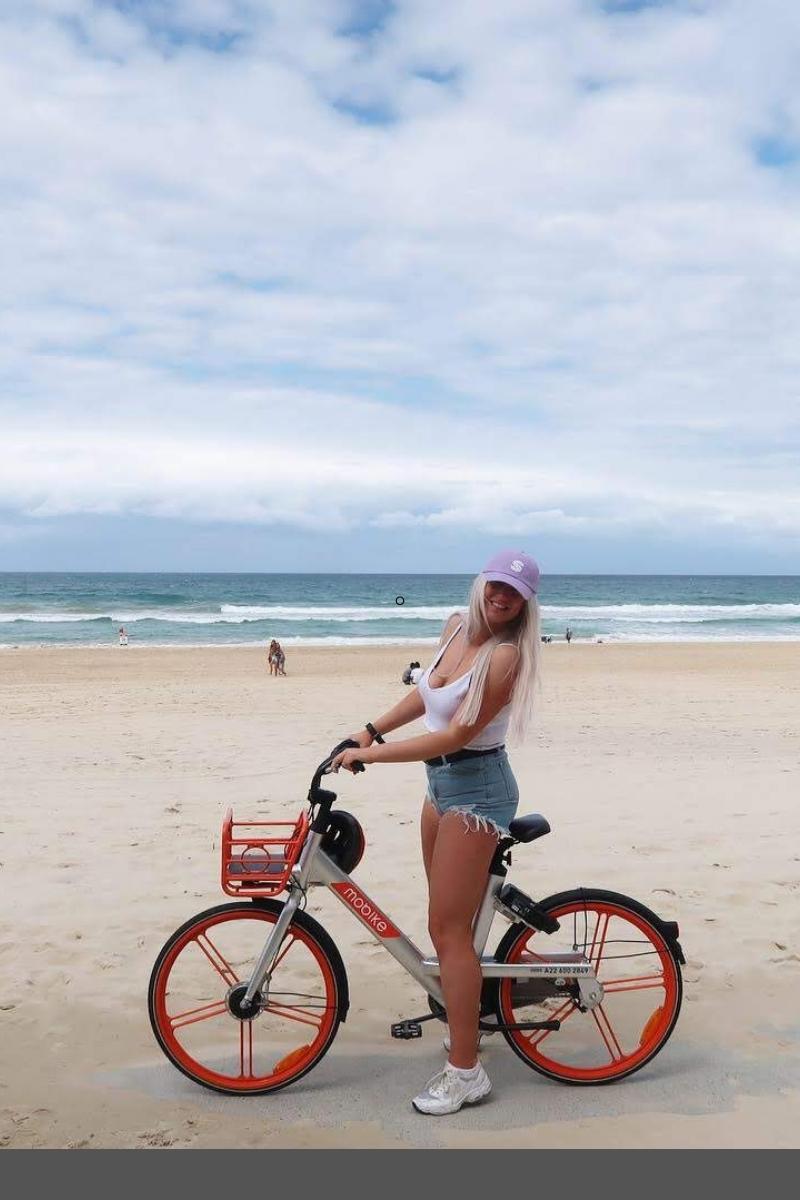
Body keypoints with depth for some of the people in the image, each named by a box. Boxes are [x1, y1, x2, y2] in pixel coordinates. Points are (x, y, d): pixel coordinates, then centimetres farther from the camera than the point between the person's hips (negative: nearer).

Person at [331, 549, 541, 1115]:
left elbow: (455, 735, -22)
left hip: (476, 788, -8)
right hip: (443, 782, 8)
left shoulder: (506, 655, -21)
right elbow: (427, 693, 19)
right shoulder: (456, 627, 4)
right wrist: (372, 728, 8)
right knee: (448, 922, 18)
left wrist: (369, 755, -19)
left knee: (449, 928, -6)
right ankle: (468, 1017, 38)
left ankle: (466, 1072, 4)